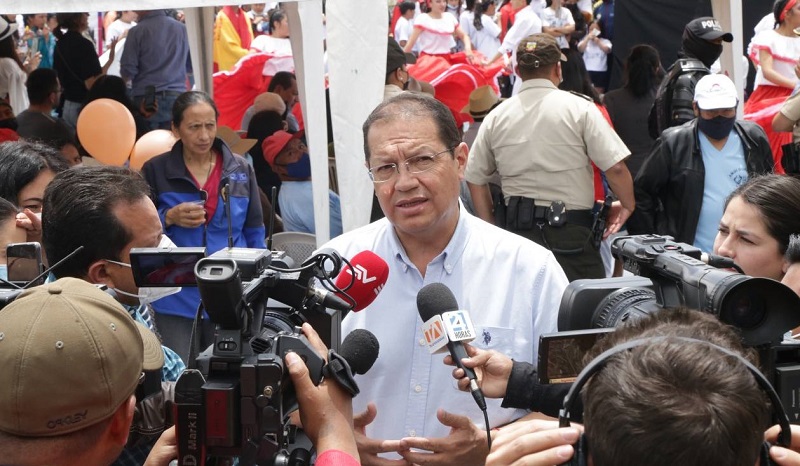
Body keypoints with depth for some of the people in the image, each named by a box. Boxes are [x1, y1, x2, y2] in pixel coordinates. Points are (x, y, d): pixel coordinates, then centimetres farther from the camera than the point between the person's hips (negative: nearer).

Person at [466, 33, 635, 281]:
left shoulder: (495, 117, 7)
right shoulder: (579, 108, -5)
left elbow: (475, 178, 12)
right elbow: (615, 168, -9)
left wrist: (491, 228, 17)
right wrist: (627, 205, 7)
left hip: (517, 227, 4)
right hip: (571, 230, -4)